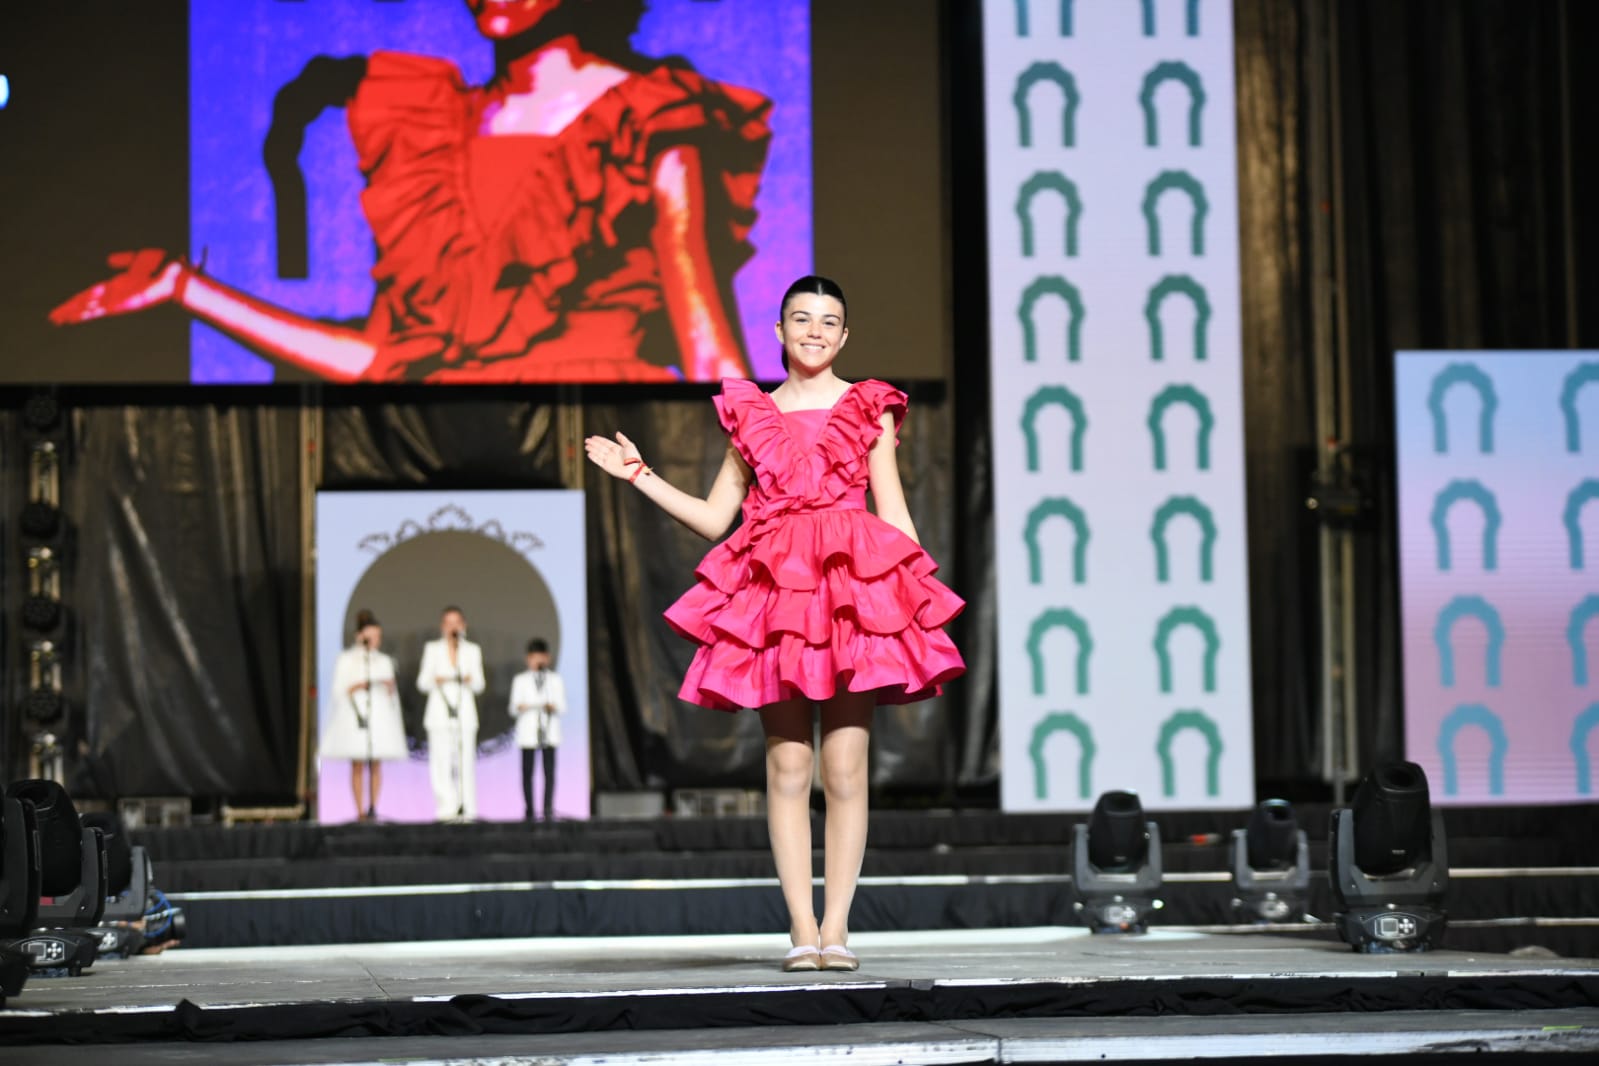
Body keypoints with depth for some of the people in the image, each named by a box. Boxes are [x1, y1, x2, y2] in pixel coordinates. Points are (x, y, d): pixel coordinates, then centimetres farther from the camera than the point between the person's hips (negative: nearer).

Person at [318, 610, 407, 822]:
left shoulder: (384, 661, 15)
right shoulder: (347, 659, 4)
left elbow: (393, 695, 18)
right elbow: (338, 690, -1)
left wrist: (391, 689, -3)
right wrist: (356, 687, -17)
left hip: (380, 716, 3)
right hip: (355, 715, -3)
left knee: (376, 765, -1)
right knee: (358, 765, -5)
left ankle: (373, 808, 0)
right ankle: (360, 810, -5)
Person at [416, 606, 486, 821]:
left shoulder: (472, 650, 11)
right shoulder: (432, 649, 8)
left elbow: (479, 685, 8)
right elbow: (422, 683, 5)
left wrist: (470, 680, -14)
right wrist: (435, 681, -16)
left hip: (465, 712, 1)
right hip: (439, 712, -1)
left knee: (465, 761, -6)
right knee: (441, 761, -10)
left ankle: (467, 811, -3)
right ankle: (448, 809, -8)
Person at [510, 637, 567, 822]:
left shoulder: (556, 680, 12)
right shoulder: (520, 680, 11)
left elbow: (562, 707, 6)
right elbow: (513, 709, 5)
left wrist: (553, 707, -17)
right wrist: (520, 708, -18)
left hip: (549, 732, 0)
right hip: (527, 733, 0)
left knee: (549, 771, -7)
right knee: (527, 771, -1)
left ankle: (548, 809, -6)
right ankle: (529, 810, 7)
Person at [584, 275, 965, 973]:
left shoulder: (869, 409, 12)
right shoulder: (751, 413, 15)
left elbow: (895, 516, 10)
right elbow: (713, 518, 16)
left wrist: (915, 602, 2)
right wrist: (640, 477, 8)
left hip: (857, 587, -1)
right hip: (773, 588, 1)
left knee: (845, 768, -5)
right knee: (787, 766, -2)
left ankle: (835, 928, -1)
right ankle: (801, 929, 1)